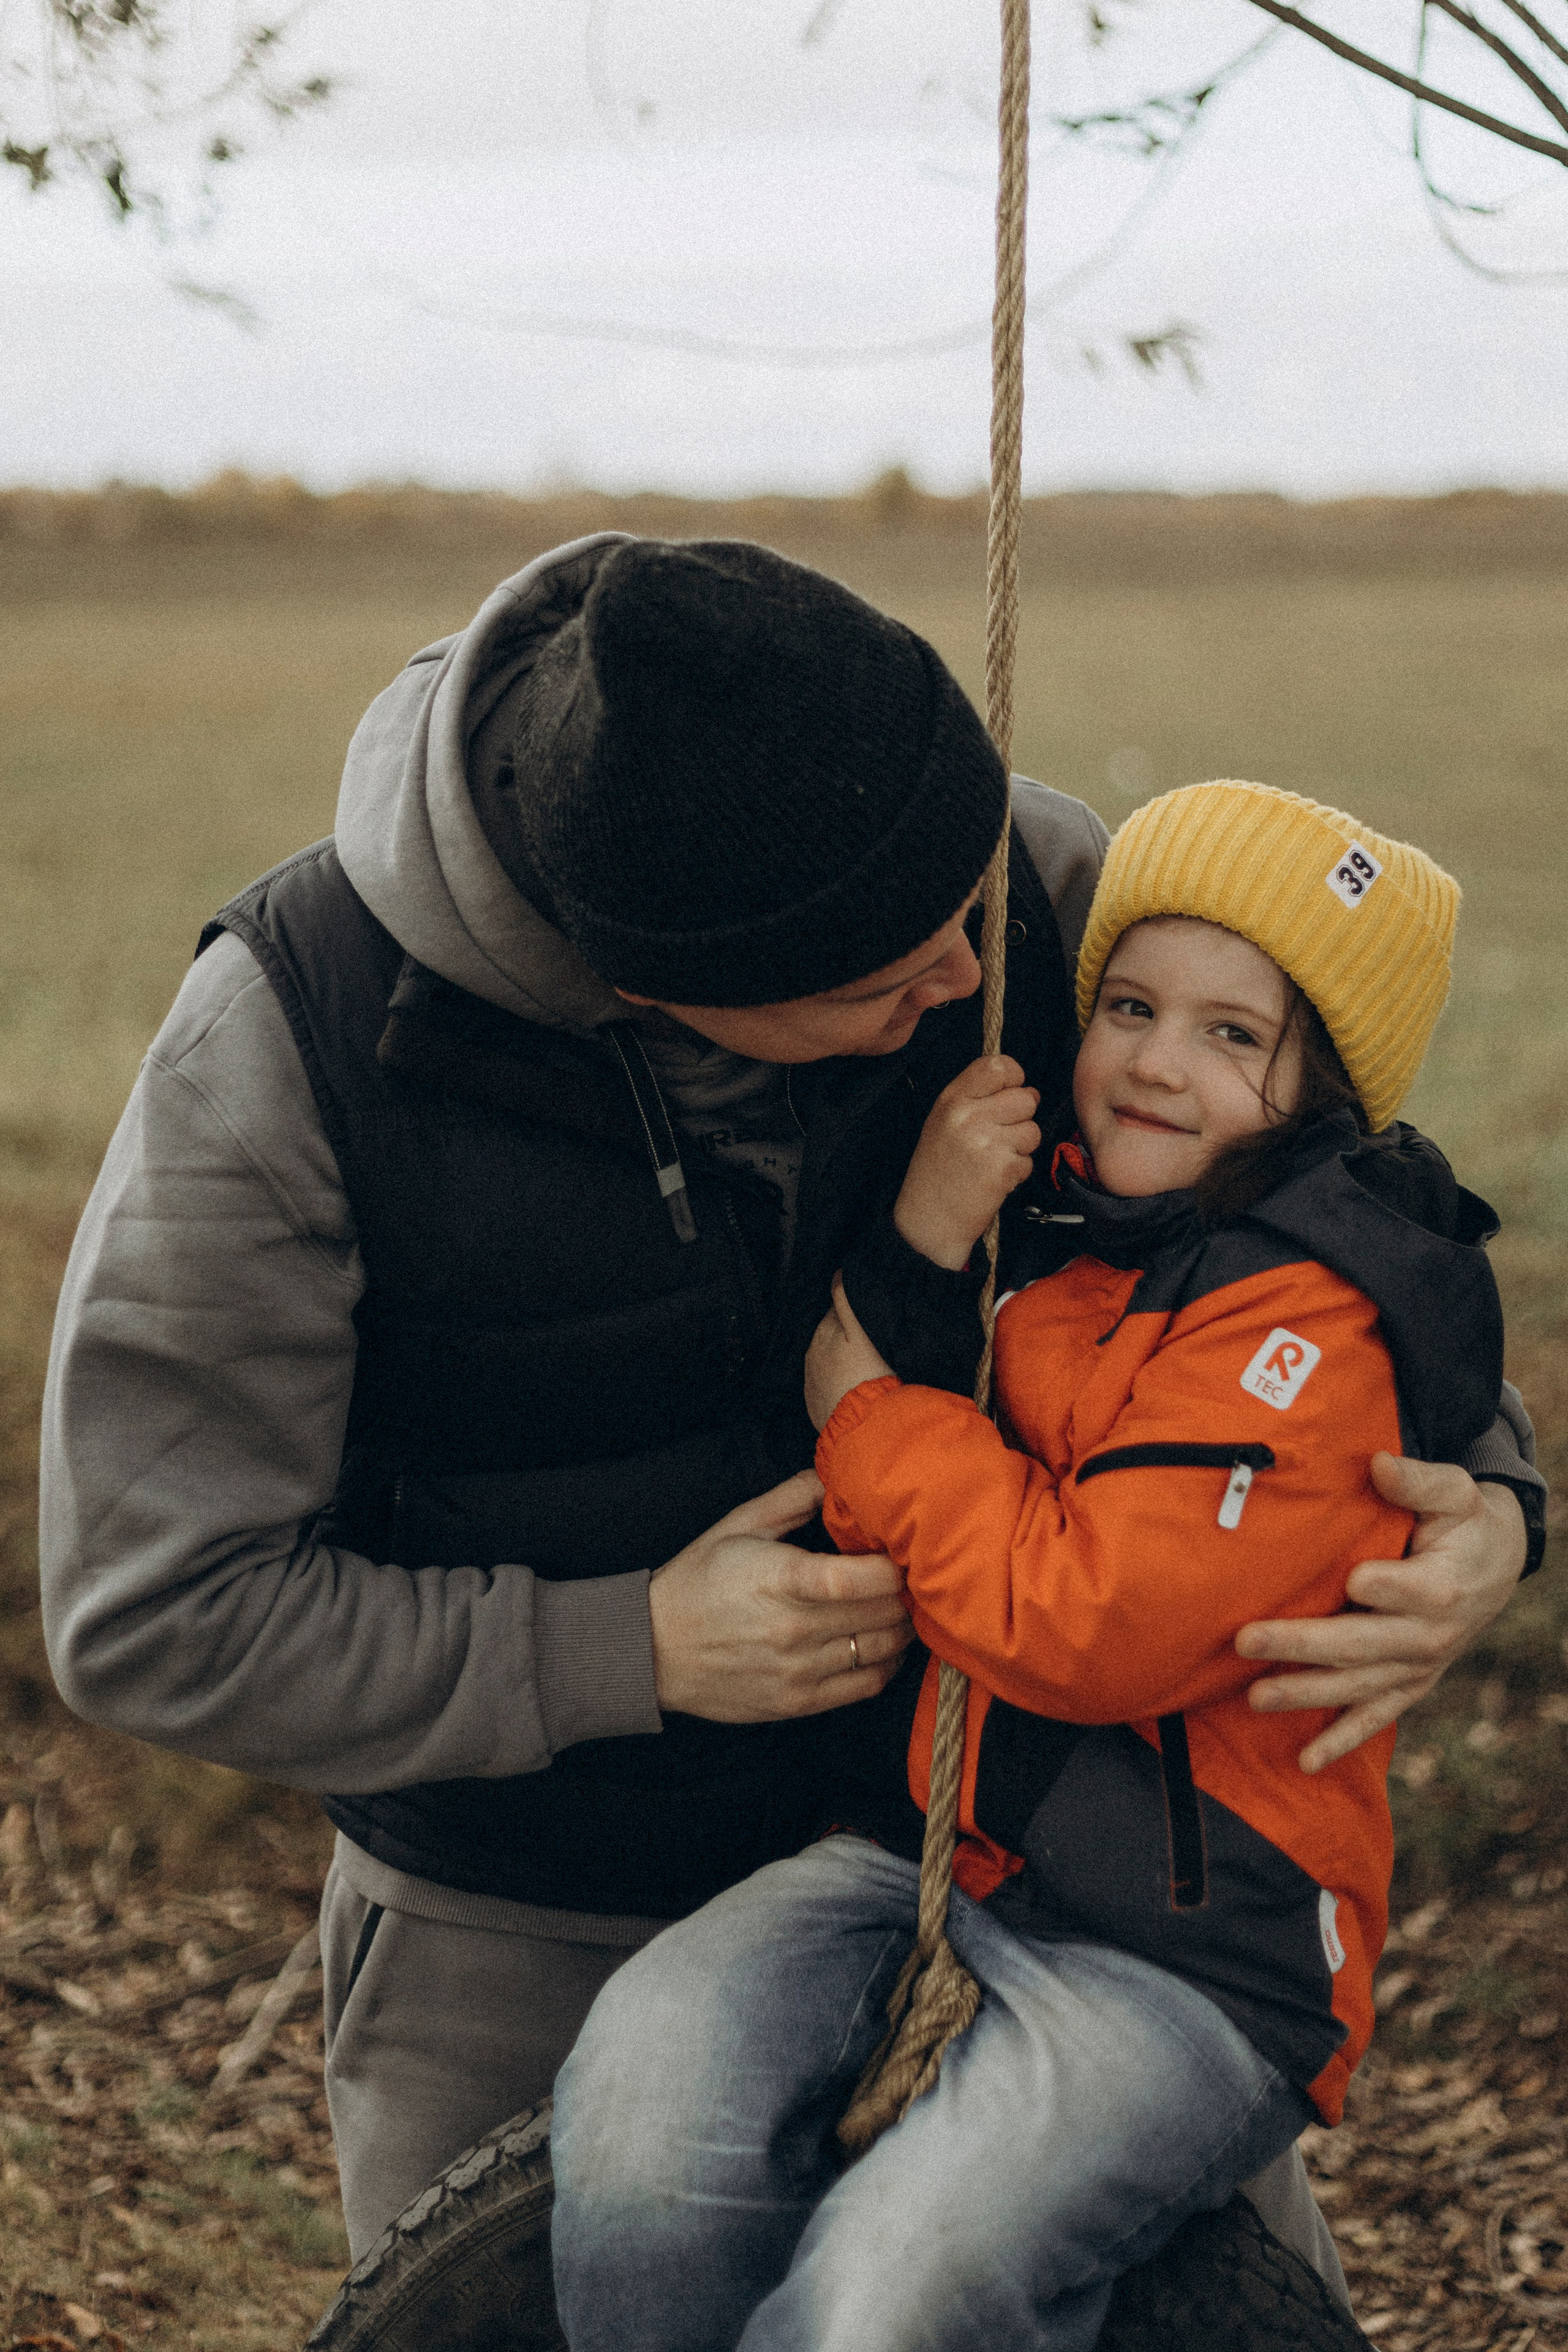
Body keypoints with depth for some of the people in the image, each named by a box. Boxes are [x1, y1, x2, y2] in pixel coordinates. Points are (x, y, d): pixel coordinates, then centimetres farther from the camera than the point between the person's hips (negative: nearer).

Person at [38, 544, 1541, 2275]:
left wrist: (1483, 1496, -18)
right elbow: (157, 1615, -17)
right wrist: (632, 1652, -23)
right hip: (529, 1930, -2)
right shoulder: (288, 1034, -24)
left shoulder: (1035, 884, -17)